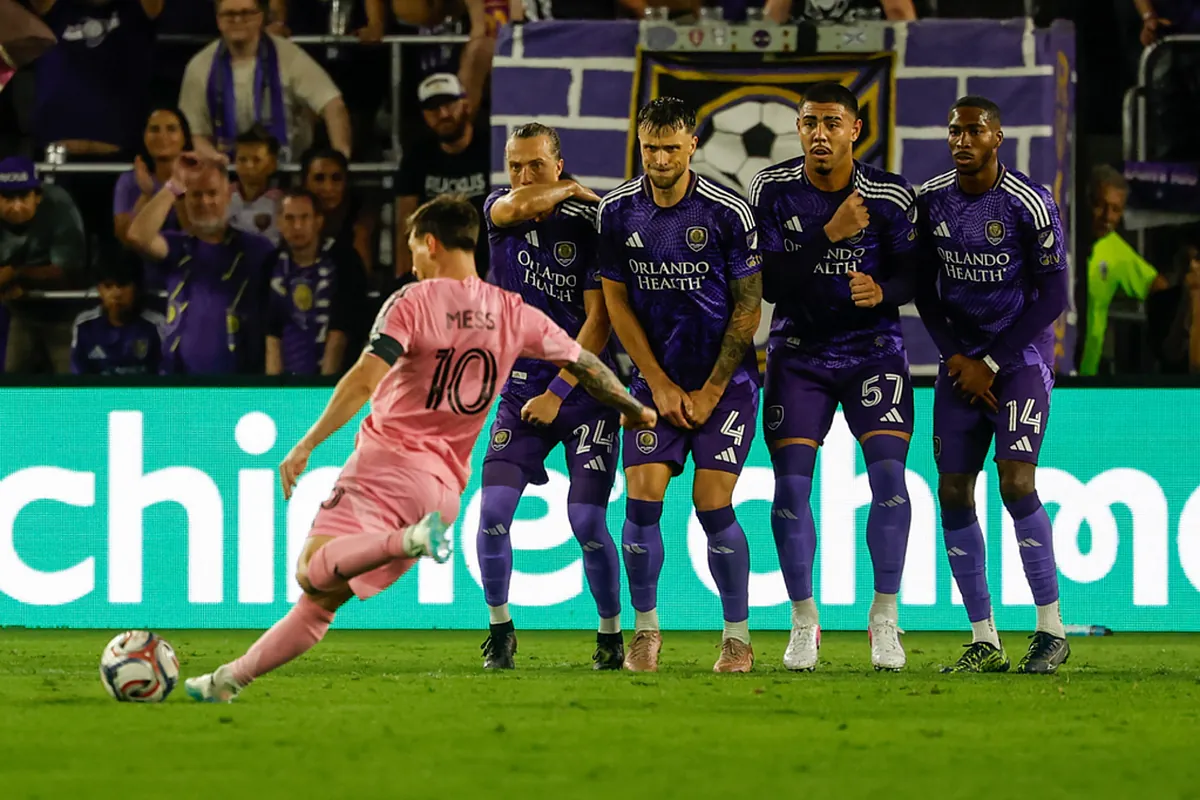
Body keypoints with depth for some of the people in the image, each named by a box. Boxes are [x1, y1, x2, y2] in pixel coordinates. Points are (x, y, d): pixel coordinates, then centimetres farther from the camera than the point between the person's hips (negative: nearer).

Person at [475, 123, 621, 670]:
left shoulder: (587, 225, -8)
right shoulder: (498, 211, 3)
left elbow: (598, 323, -10)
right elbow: (519, 206, -24)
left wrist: (557, 393, -14)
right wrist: (570, 192, -8)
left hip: (583, 389, -3)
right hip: (520, 386, 3)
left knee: (586, 520, -8)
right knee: (493, 510, -11)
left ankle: (611, 634, 11)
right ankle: (500, 629, 5)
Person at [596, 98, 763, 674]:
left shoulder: (727, 212, -10)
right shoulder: (617, 211, -2)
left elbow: (748, 308, -6)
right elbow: (617, 302, 5)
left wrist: (709, 393, -7)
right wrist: (660, 384, -2)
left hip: (725, 381, -3)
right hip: (656, 379, 3)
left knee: (713, 505, -10)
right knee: (643, 497, -9)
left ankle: (737, 634, 4)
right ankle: (645, 627, 7)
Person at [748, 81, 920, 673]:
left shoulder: (892, 198, -9)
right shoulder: (773, 190, -9)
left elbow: (911, 273, -2)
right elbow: (769, 283, -13)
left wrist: (883, 290, -24)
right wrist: (830, 234, -24)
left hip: (873, 350, 0)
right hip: (798, 352, 1)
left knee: (888, 473, -15)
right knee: (791, 484, -7)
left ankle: (884, 617, -3)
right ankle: (804, 620, 7)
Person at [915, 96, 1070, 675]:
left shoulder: (1029, 206, -13)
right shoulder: (930, 201, 1)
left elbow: (1052, 298, -10)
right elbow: (924, 288, 10)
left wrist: (991, 363, -11)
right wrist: (955, 358, -2)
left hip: (1020, 355, -5)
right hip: (962, 357, 5)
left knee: (1016, 482, -18)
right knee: (954, 491, -2)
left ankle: (1051, 630, -8)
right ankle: (984, 642, 4)